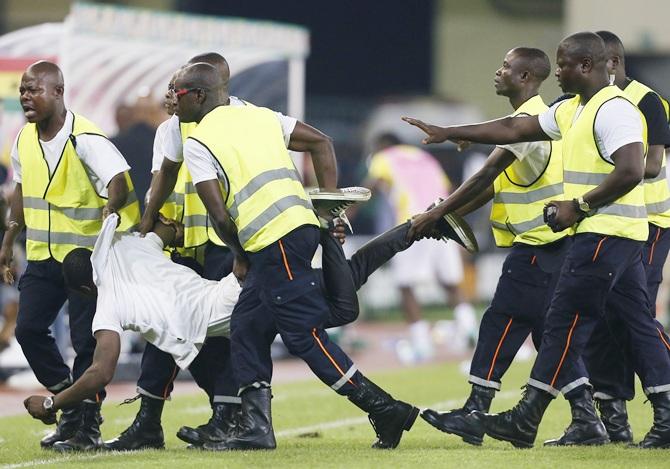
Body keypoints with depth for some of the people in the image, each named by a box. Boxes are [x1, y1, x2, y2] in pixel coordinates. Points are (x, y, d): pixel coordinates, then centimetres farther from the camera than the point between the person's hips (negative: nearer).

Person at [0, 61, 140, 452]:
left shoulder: (85, 138, -19)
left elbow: (119, 178, -30)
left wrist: (112, 206, -49)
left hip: (88, 254, -7)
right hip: (43, 254, 7)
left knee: (86, 338, -7)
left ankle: (87, 425, 2)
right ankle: (71, 405, 17)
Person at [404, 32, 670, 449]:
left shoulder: (614, 110, -15)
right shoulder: (573, 110, 17)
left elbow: (631, 171, -25)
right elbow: (515, 129, 22)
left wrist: (579, 206, -18)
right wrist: (449, 133, 23)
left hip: (605, 232, -10)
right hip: (623, 239, 10)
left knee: (565, 321, -7)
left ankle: (526, 420, -5)